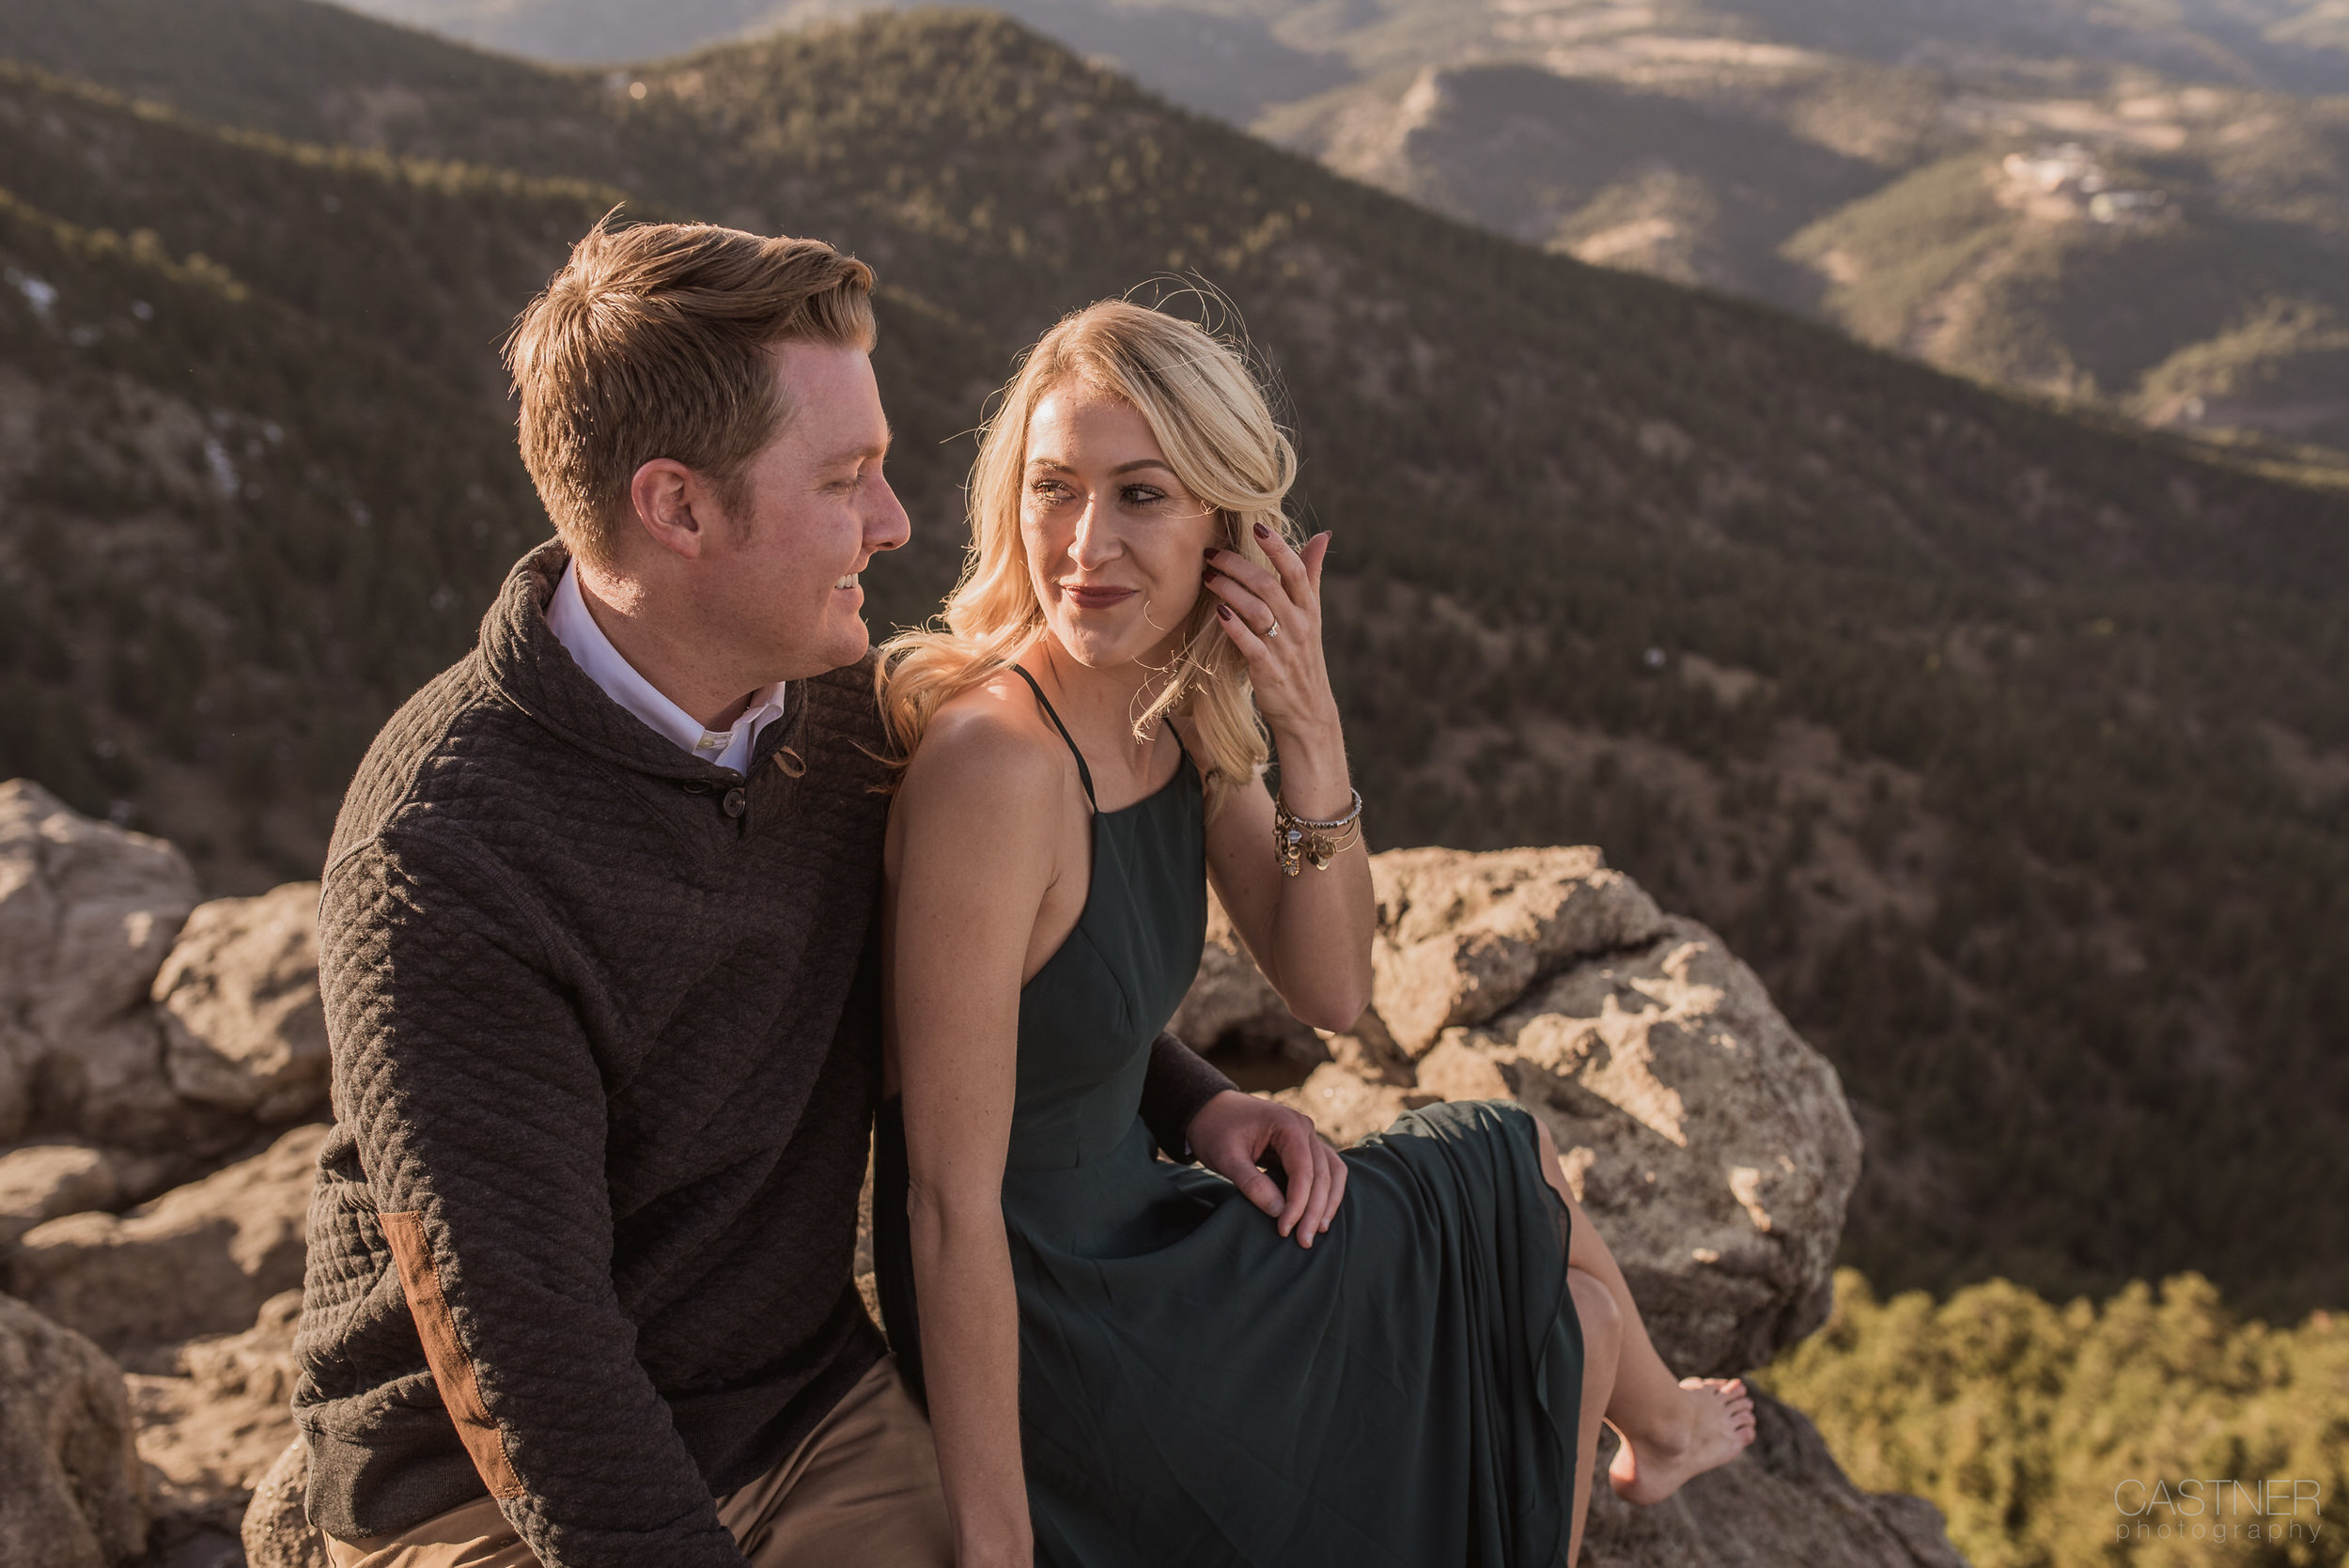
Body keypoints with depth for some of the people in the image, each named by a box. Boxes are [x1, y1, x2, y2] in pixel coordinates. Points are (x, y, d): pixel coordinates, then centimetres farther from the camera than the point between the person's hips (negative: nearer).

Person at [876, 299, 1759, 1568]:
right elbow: (950, 1203, -28)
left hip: (1132, 1225, 6)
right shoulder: (992, 765, -31)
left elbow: (1330, 990, -3)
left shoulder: (1179, 704, -6)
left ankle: (1655, 1430, 55)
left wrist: (1311, 733, -19)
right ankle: (1655, 1427, 48)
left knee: (1565, 1311, 20)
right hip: (1045, 1350, -6)